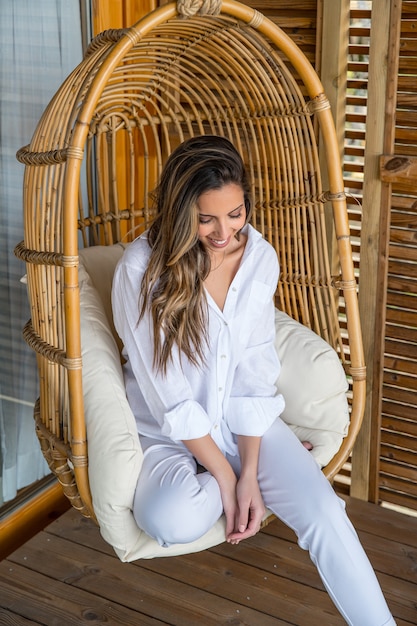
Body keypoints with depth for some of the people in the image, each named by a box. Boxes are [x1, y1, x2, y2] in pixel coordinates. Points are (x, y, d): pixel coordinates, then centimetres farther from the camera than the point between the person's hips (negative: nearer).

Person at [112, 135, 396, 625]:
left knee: (322, 508, -19)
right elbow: (169, 396, -17)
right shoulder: (142, 270, -20)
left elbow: (255, 373, -6)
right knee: (174, 519, -32)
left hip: (242, 417, 3)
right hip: (167, 429, -2)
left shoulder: (260, 258, -7)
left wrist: (250, 474, -13)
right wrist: (225, 476, -17)